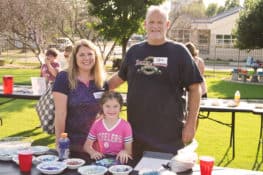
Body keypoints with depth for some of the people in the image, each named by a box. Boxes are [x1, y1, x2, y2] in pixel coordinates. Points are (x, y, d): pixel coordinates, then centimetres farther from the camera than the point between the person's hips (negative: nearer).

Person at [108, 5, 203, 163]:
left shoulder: (178, 51, -2)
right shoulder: (134, 51, 8)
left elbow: (195, 88, -2)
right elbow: (120, 77, 23)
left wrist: (191, 123, -7)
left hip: (169, 134, -3)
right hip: (136, 132, 3)